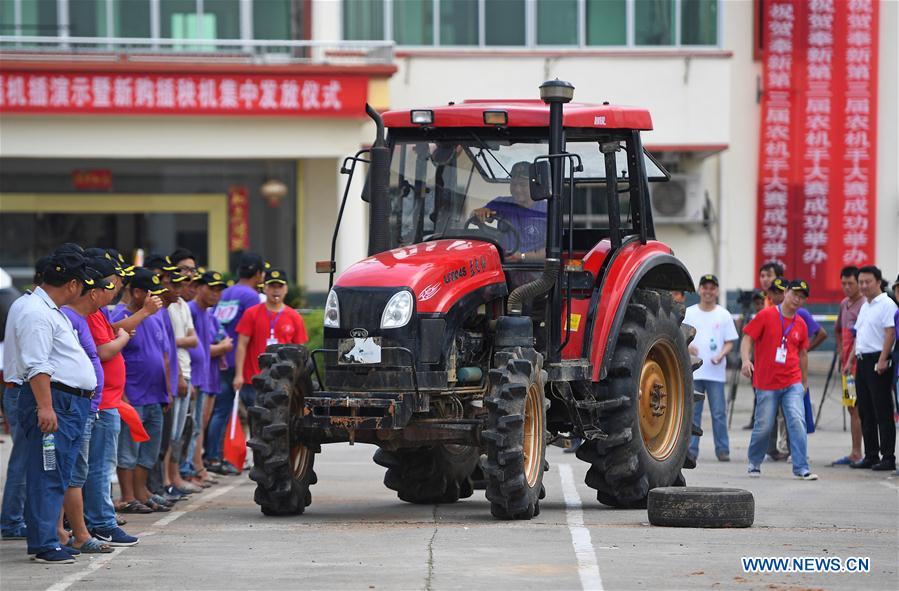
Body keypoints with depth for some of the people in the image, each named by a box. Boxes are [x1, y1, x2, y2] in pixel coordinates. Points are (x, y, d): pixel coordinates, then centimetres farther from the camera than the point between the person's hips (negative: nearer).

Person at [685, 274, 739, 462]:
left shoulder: (723, 315, 5)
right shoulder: (689, 313, 7)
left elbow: (729, 342, 5)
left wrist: (721, 355, -14)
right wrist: (687, 347, -13)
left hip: (716, 371, -1)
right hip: (693, 371, 1)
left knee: (719, 412, -1)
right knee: (692, 412, 2)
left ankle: (722, 449, 6)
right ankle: (691, 450, 6)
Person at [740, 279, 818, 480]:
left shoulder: (800, 324, 9)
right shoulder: (766, 315, -2)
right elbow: (747, 339, -3)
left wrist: (804, 382, 25)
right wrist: (746, 360, -21)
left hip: (793, 383, 3)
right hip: (766, 384, -3)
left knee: (797, 422, -11)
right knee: (764, 426, 3)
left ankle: (801, 468, -10)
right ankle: (754, 463, 26)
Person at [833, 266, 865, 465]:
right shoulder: (844, 304, 16)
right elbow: (838, 331, 31)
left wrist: (850, 361, -23)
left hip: (858, 363, -9)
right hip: (847, 362, 9)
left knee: (856, 408, -9)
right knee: (852, 408, 11)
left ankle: (856, 453, -8)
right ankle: (855, 453, 15)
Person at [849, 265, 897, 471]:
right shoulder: (864, 307, 19)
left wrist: (882, 361, -21)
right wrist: (852, 359, 16)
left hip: (877, 362, -9)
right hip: (862, 361, 9)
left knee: (882, 412, -7)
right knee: (865, 411, 10)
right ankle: (871, 456, 16)